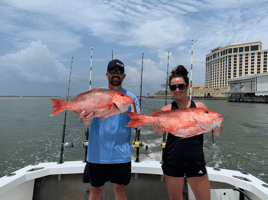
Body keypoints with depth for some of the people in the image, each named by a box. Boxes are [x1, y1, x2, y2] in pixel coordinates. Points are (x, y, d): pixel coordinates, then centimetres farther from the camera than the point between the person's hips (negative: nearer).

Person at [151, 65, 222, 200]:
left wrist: (217, 127, -21)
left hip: (196, 162, 1)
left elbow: (217, 133, 1)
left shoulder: (199, 107, 1)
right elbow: (161, 132, -16)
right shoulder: (166, 110, -1)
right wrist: (157, 129, -37)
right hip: (173, 162, 0)